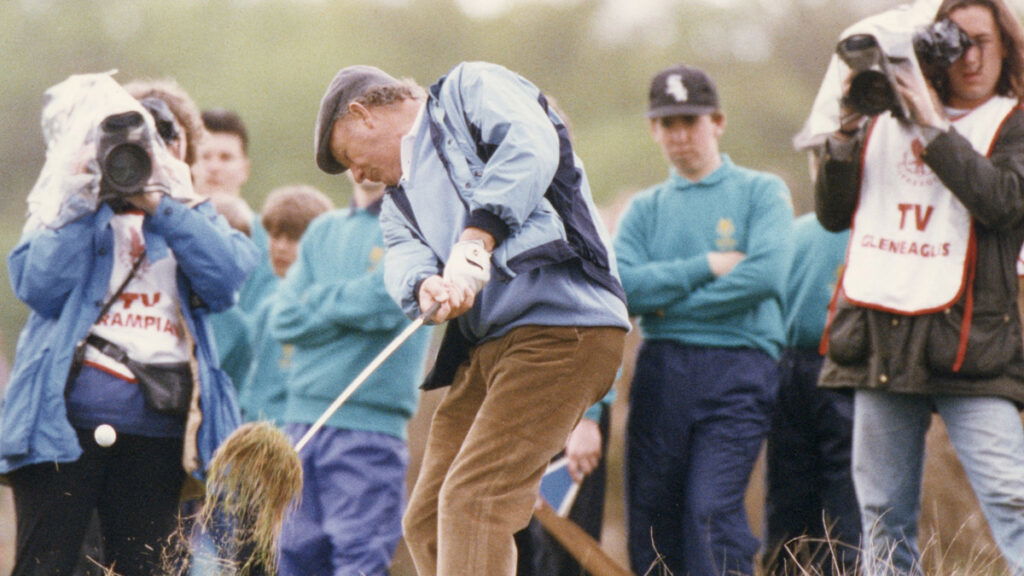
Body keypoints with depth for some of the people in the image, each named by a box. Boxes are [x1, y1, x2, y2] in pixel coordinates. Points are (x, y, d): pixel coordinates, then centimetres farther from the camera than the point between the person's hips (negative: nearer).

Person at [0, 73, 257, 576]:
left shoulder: (191, 213, 16)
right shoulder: (69, 206, 11)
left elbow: (227, 281, -5)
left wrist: (159, 208, -7)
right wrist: (86, 206, -8)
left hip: (158, 425, 2)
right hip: (68, 416, -2)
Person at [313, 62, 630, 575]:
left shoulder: (471, 89, 8)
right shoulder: (401, 196, 28)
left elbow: (531, 146, -13)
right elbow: (403, 251, 6)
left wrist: (475, 240, -21)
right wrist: (422, 284, -18)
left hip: (562, 325, -9)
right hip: (483, 349, 9)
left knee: (472, 501, -19)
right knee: (426, 524, 8)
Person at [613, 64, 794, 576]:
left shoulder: (761, 192, 8)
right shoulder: (645, 208, 17)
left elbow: (766, 273, -9)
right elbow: (621, 286, 1)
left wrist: (667, 299, -3)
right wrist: (706, 267, -6)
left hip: (737, 365, -4)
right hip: (660, 368, 4)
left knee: (712, 509, -17)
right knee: (650, 515, 0)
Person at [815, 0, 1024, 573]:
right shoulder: (886, 119, 14)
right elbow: (833, 213, 12)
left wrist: (933, 127, -15)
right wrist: (847, 132, -1)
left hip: (966, 343, -4)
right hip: (880, 337, 4)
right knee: (884, 515, 7)